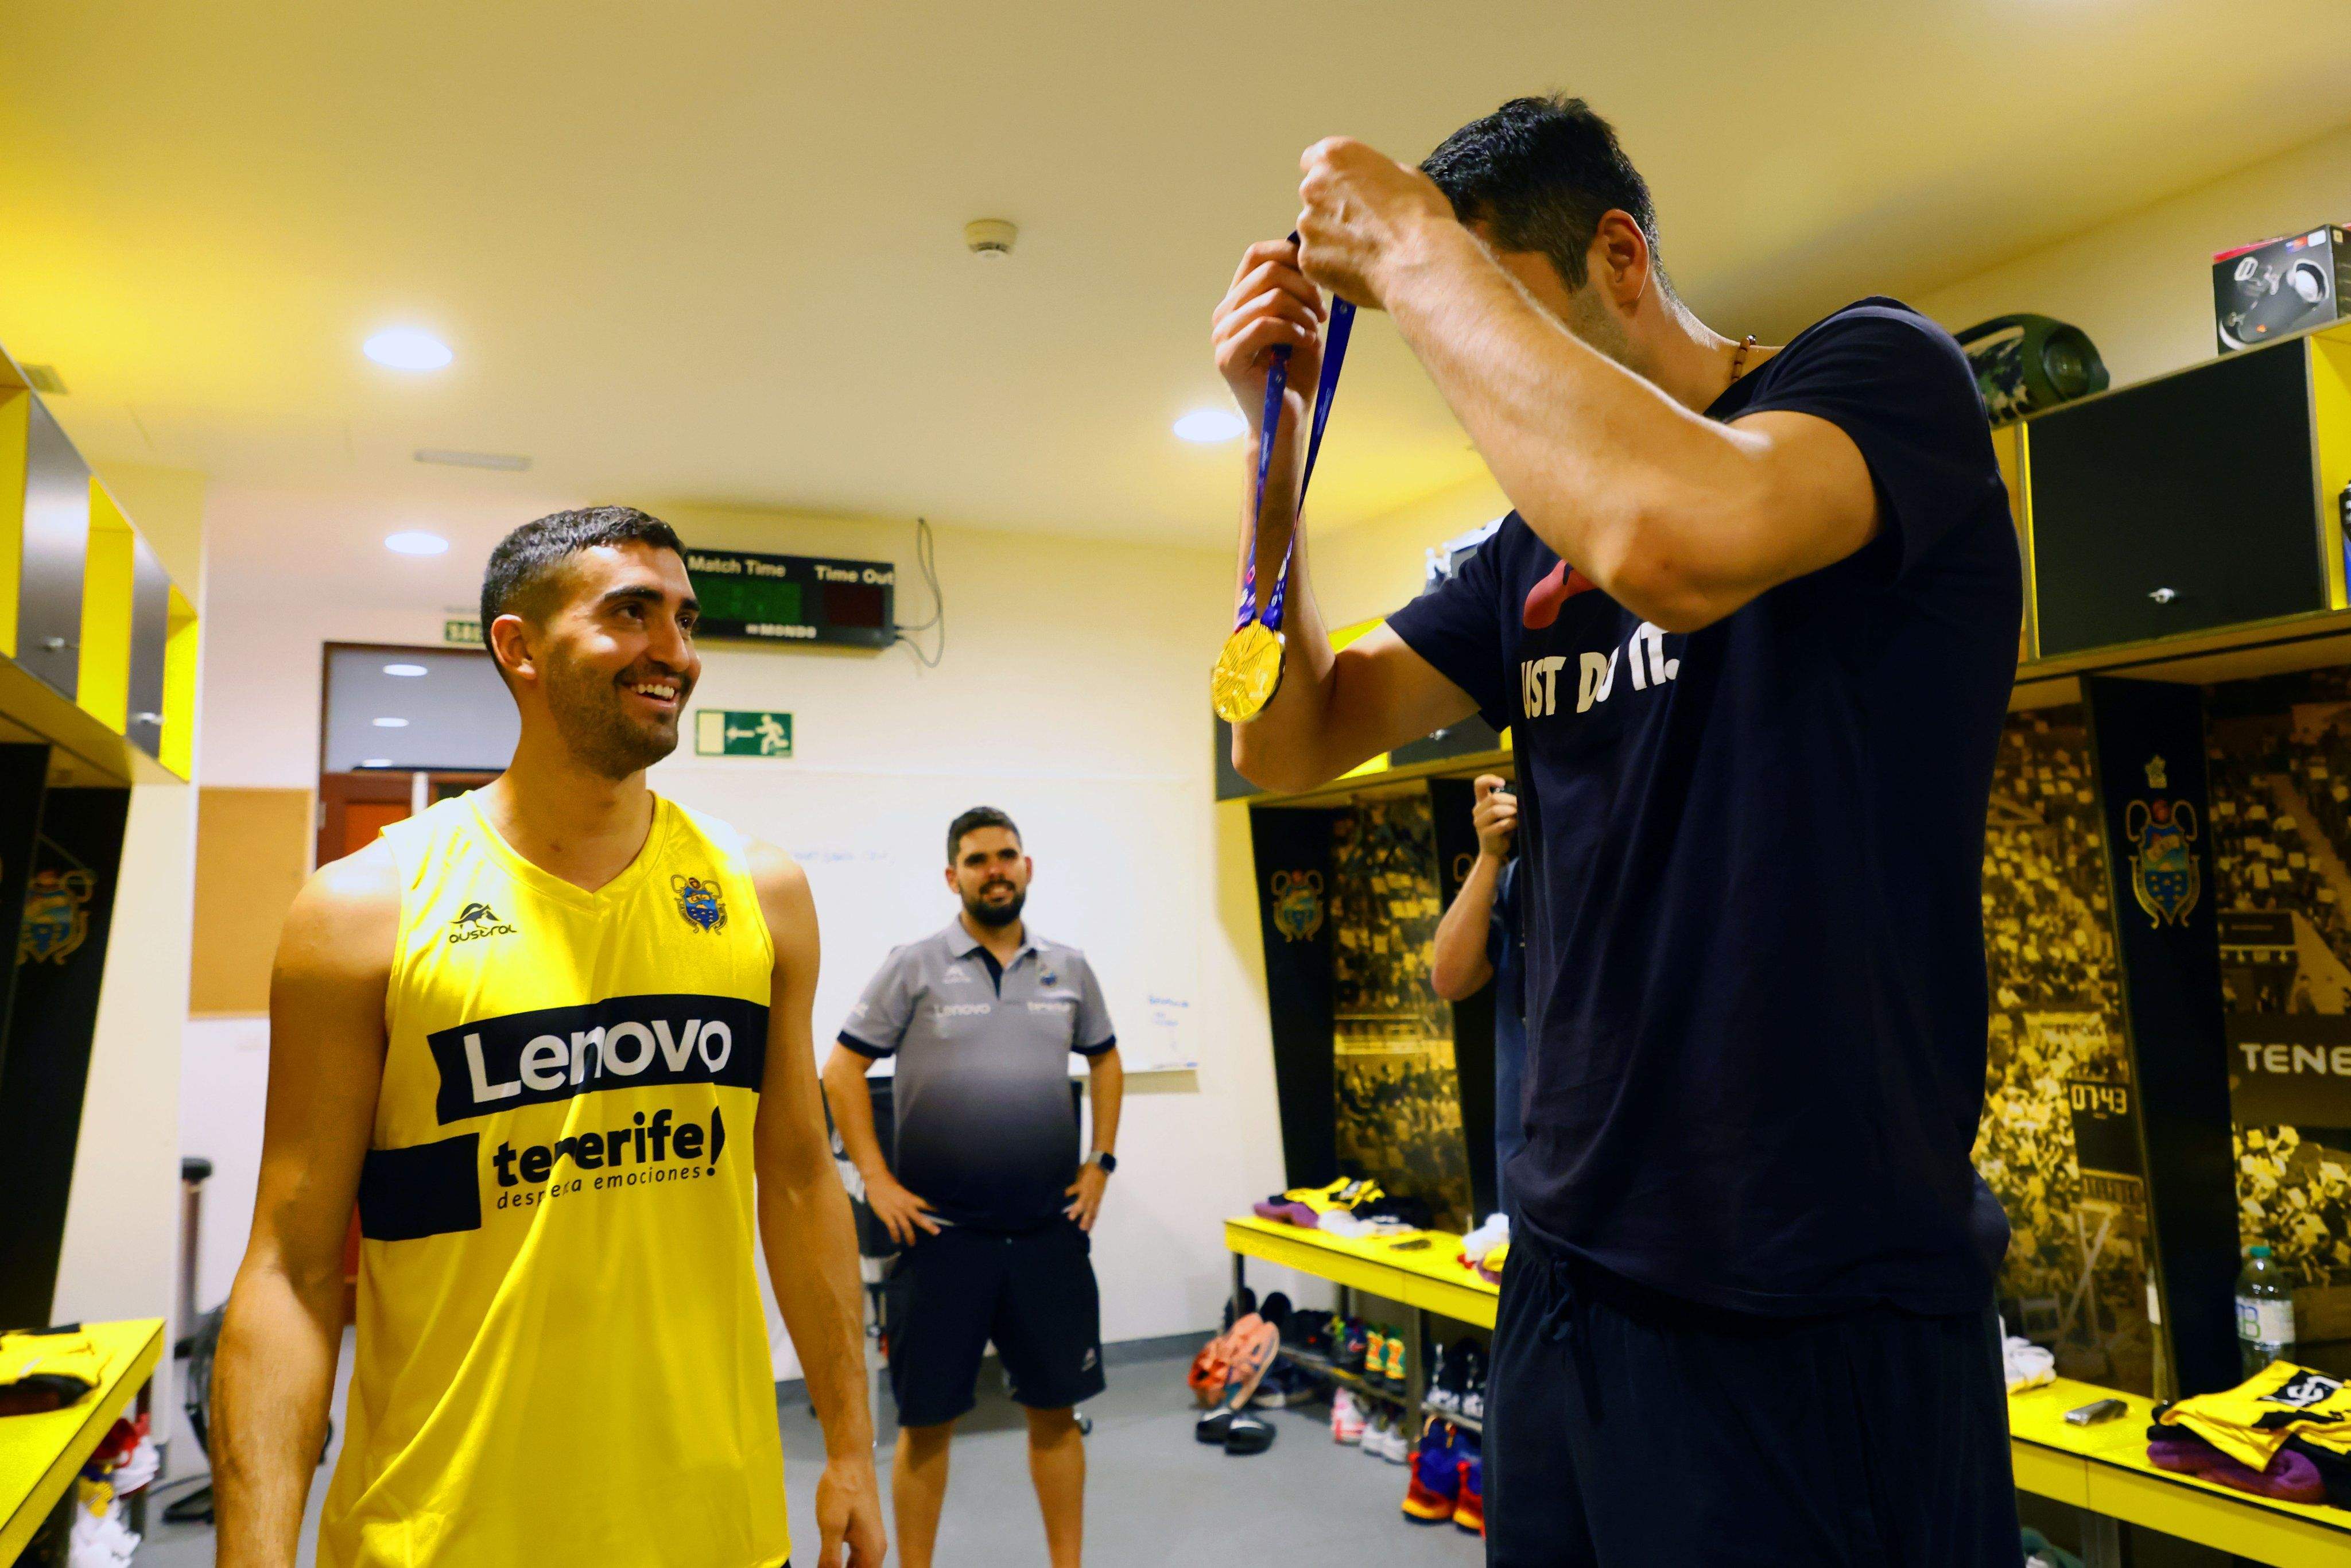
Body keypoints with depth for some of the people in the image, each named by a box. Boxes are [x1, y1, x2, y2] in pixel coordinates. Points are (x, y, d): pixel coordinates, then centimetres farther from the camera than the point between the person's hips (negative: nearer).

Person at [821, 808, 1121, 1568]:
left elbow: (1105, 1061, 20)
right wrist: (877, 1180, -8)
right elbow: (843, 1072, -2)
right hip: (941, 1232, -3)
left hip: (1051, 1231, 3)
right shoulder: (914, 966, -3)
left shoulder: (1069, 969, 7)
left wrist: (1102, 1161, 10)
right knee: (928, 1417, 7)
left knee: (1056, 1408, 12)